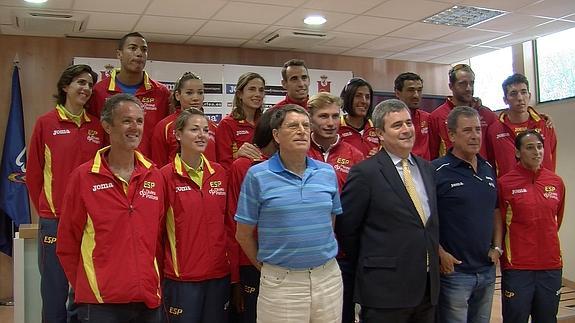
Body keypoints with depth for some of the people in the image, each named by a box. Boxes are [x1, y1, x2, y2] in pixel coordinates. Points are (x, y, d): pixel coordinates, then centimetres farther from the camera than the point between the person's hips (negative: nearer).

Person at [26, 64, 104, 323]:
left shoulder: (98, 127, 6)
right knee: (54, 290, 6)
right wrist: (45, 210, 3)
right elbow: (33, 173, 1)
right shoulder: (46, 123, -1)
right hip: (54, 220, -2)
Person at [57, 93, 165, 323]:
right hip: (100, 303, -3)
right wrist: (87, 288, 1)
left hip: (149, 301, 4)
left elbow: (159, 239, 10)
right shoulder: (83, 177, -5)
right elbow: (67, 245, -1)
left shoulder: (154, 177, 4)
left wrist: (153, 283, 6)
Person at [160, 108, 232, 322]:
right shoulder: (166, 176, -8)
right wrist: (161, 269, -6)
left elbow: (228, 221, 10)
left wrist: (232, 260, 7)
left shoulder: (220, 173, 5)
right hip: (181, 275, -4)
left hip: (219, 273, 4)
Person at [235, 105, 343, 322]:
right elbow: (243, 234, 0)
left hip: (329, 277, 4)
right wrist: (265, 266, 8)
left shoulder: (327, 172, 5)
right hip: (280, 283, -3)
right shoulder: (258, 175, -6)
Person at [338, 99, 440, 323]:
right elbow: (345, 229, -8)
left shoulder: (426, 168, 10)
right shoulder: (365, 173, -11)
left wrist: (432, 262, 13)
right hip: (385, 288, -6)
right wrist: (369, 265, 0)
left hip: (428, 287, 6)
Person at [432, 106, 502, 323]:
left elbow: (495, 211, 17)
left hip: (487, 269, 7)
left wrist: (497, 247, 7)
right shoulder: (437, 171, -13)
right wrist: (440, 254, -18)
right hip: (453, 270, -6)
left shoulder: (488, 169, 9)